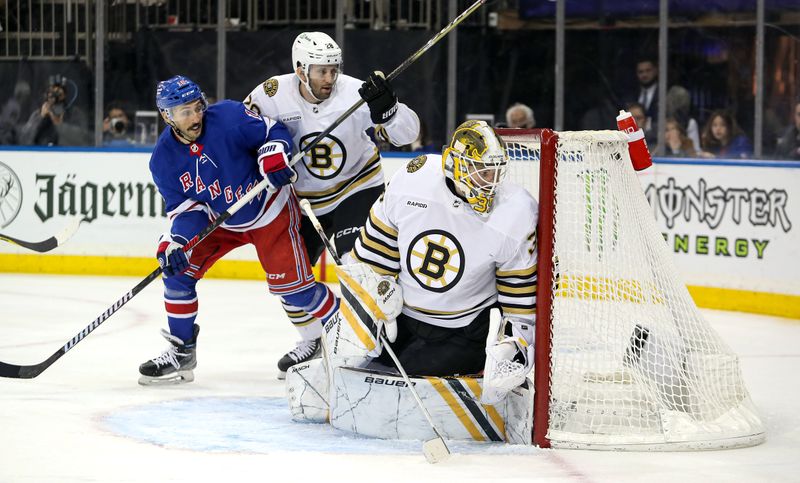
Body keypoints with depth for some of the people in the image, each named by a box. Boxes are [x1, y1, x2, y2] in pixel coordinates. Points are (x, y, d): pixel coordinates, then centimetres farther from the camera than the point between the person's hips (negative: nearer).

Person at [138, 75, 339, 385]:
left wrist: (273, 156, -35)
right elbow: (185, 207, -9)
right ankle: (181, 350, 7)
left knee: (290, 284, -9)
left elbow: (274, 131, -14)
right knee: (177, 266, -6)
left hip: (270, 211, -4)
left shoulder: (229, 117, -26)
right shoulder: (164, 159, -13)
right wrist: (175, 241, -27)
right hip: (221, 221, 4)